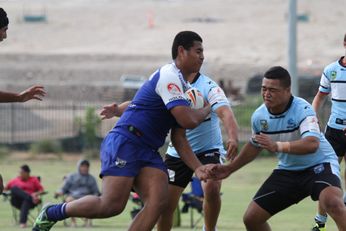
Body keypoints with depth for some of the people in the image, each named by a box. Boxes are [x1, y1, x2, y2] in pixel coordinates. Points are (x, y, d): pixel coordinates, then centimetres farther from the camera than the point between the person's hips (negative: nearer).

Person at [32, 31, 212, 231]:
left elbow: (178, 139, 18)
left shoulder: (184, 87, 21)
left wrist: (197, 167, 6)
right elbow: (188, 121, -20)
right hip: (125, 143, -9)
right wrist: (206, 110, 1)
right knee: (112, 205, -17)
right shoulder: (169, 76, -10)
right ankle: (52, 213, 4)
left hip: (148, 152, 9)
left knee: (158, 202, -14)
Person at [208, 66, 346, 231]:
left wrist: (278, 146, -52)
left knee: (332, 202, -38)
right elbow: (255, 146, 17)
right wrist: (230, 168, 19)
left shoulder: (302, 109, -25)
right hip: (287, 171, 7)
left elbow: (312, 144, -42)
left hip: (318, 166, -7)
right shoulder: (259, 116, -6)